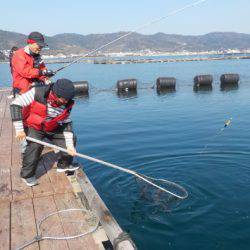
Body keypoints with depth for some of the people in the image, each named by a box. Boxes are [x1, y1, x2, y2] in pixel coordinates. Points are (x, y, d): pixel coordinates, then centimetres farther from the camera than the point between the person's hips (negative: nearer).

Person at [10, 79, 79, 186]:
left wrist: (70, 145, -15)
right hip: (33, 127, -4)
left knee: (71, 139, 0)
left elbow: (67, 124, -9)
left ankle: (64, 164, 23)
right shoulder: (38, 93, -31)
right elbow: (16, 104, -26)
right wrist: (19, 129, -26)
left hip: (52, 128, 5)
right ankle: (27, 175, -7)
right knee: (35, 145, -29)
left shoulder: (66, 104, -17)